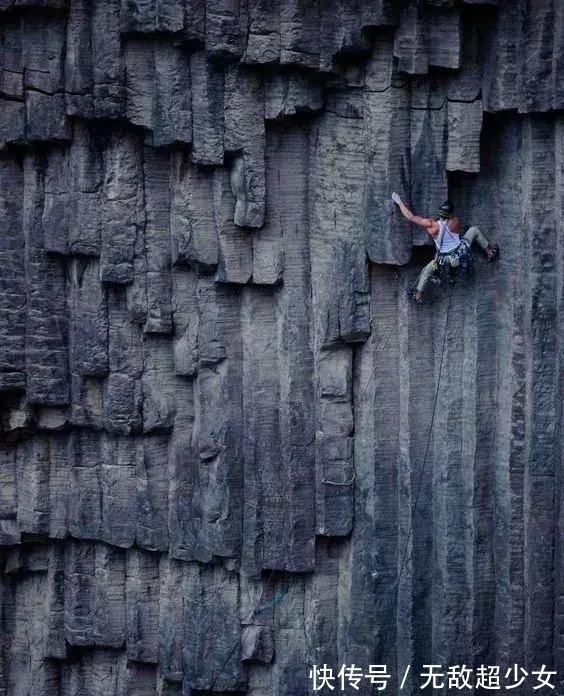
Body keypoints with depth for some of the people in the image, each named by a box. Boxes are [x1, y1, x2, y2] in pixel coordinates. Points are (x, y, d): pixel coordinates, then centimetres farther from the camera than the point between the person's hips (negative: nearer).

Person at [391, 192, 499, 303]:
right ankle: (490, 253, 31)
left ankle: (419, 293, 21)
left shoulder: (431, 225, -22)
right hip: (462, 252, 1)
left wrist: (399, 201, -5)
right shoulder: (455, 221, -17)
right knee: (475, 229, 20)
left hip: (445, 259, 0)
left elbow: (410, 217, -17)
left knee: (427, 270, 24)